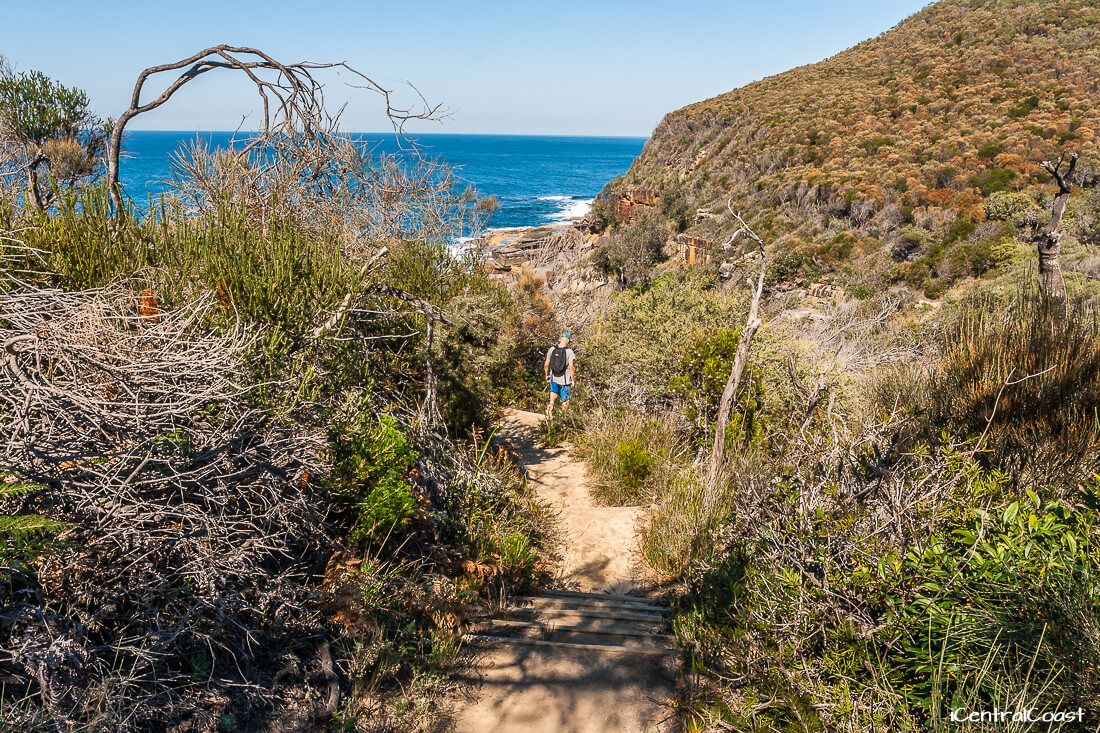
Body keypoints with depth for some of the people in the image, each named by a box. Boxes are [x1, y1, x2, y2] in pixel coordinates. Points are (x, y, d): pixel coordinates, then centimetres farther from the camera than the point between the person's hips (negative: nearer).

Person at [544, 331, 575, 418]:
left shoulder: (552, 349, -6)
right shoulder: (569, 351, -15)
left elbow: (546, 365, -2)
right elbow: (571, 367, -19)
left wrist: (547, 375, 14)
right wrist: (572, 379, -7)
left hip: (554, 378, 3)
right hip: (565, 380, -3)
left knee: (554, 392, 30)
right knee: (565, 400, 13)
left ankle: (551, 404, 8)